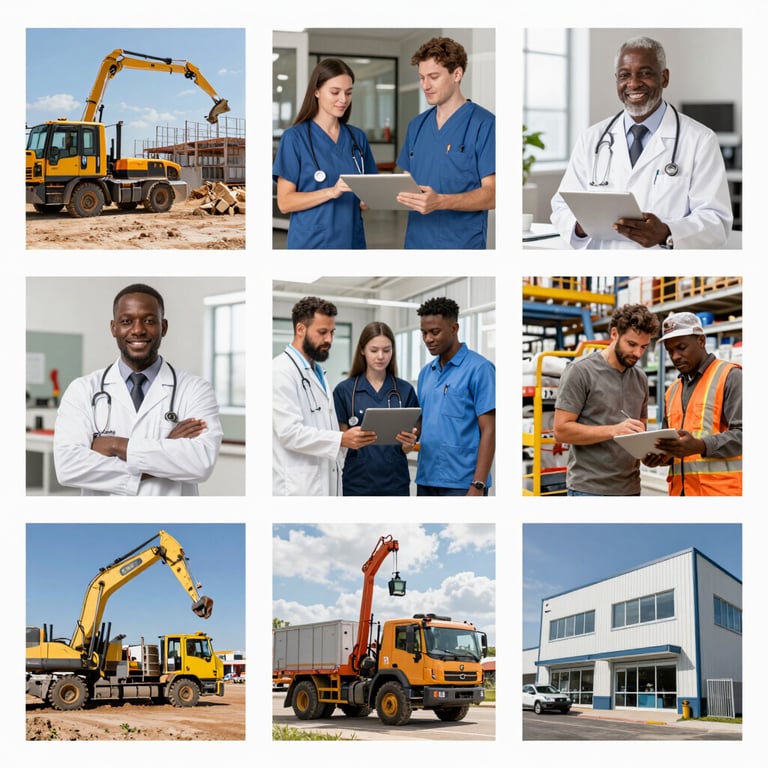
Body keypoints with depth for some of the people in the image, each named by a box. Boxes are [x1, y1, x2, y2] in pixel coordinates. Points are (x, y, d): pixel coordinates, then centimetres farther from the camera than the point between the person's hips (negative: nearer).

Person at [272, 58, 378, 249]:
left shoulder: (358, 137, 6)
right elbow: (284, 202, -11)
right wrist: (331, 192, -23)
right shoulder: (295, 137, -7)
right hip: (311, 242, -4)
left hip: (352, 239, 4)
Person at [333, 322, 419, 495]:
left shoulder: (405, 390, 5)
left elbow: (406, 448, 7)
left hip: (395, 482, 2)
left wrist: (408, 443, -16)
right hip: (358, 482, -1)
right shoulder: (344, 390, 0)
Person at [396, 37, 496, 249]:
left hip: (461, 245, -6)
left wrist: (440, 201, -28)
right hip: (416, 242, 6)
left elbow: (491, 194, -14)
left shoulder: (484, 124, -8)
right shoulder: (417, 126, 13)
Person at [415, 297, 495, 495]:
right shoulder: (426, 372, 14)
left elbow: (488, 431, -11)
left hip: (461, 483, -7)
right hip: (426, 481, 7)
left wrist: (478, 485, -18)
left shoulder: (479, 368, -7)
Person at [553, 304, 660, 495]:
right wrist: (613, 430, -22)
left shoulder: (640, 379, 13)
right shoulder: (580, 371, -6)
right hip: (589, 488, -6)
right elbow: (561, 430, -12)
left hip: (630, 487, 6)